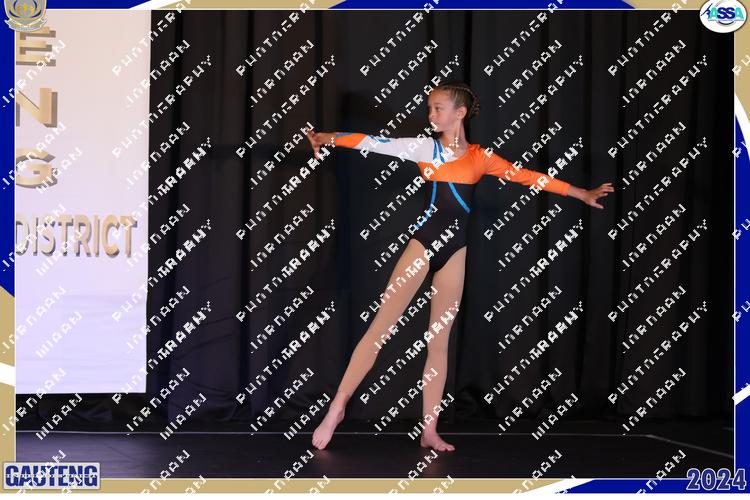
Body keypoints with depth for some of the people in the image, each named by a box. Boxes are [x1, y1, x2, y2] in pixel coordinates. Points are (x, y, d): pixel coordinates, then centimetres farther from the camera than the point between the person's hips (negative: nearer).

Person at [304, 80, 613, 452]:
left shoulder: (481, 158, 7)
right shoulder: (424, 148, 2)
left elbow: (528, 177, 10)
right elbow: (374, 143, -5)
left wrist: (583, 195, 11)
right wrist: (329, 138, -18)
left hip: (456, 250, 2)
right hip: (424, 242, -2)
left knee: (439, 340, 5)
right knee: (380, 328, -8)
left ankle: (429, 432, 7)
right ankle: (336, 409, -4)